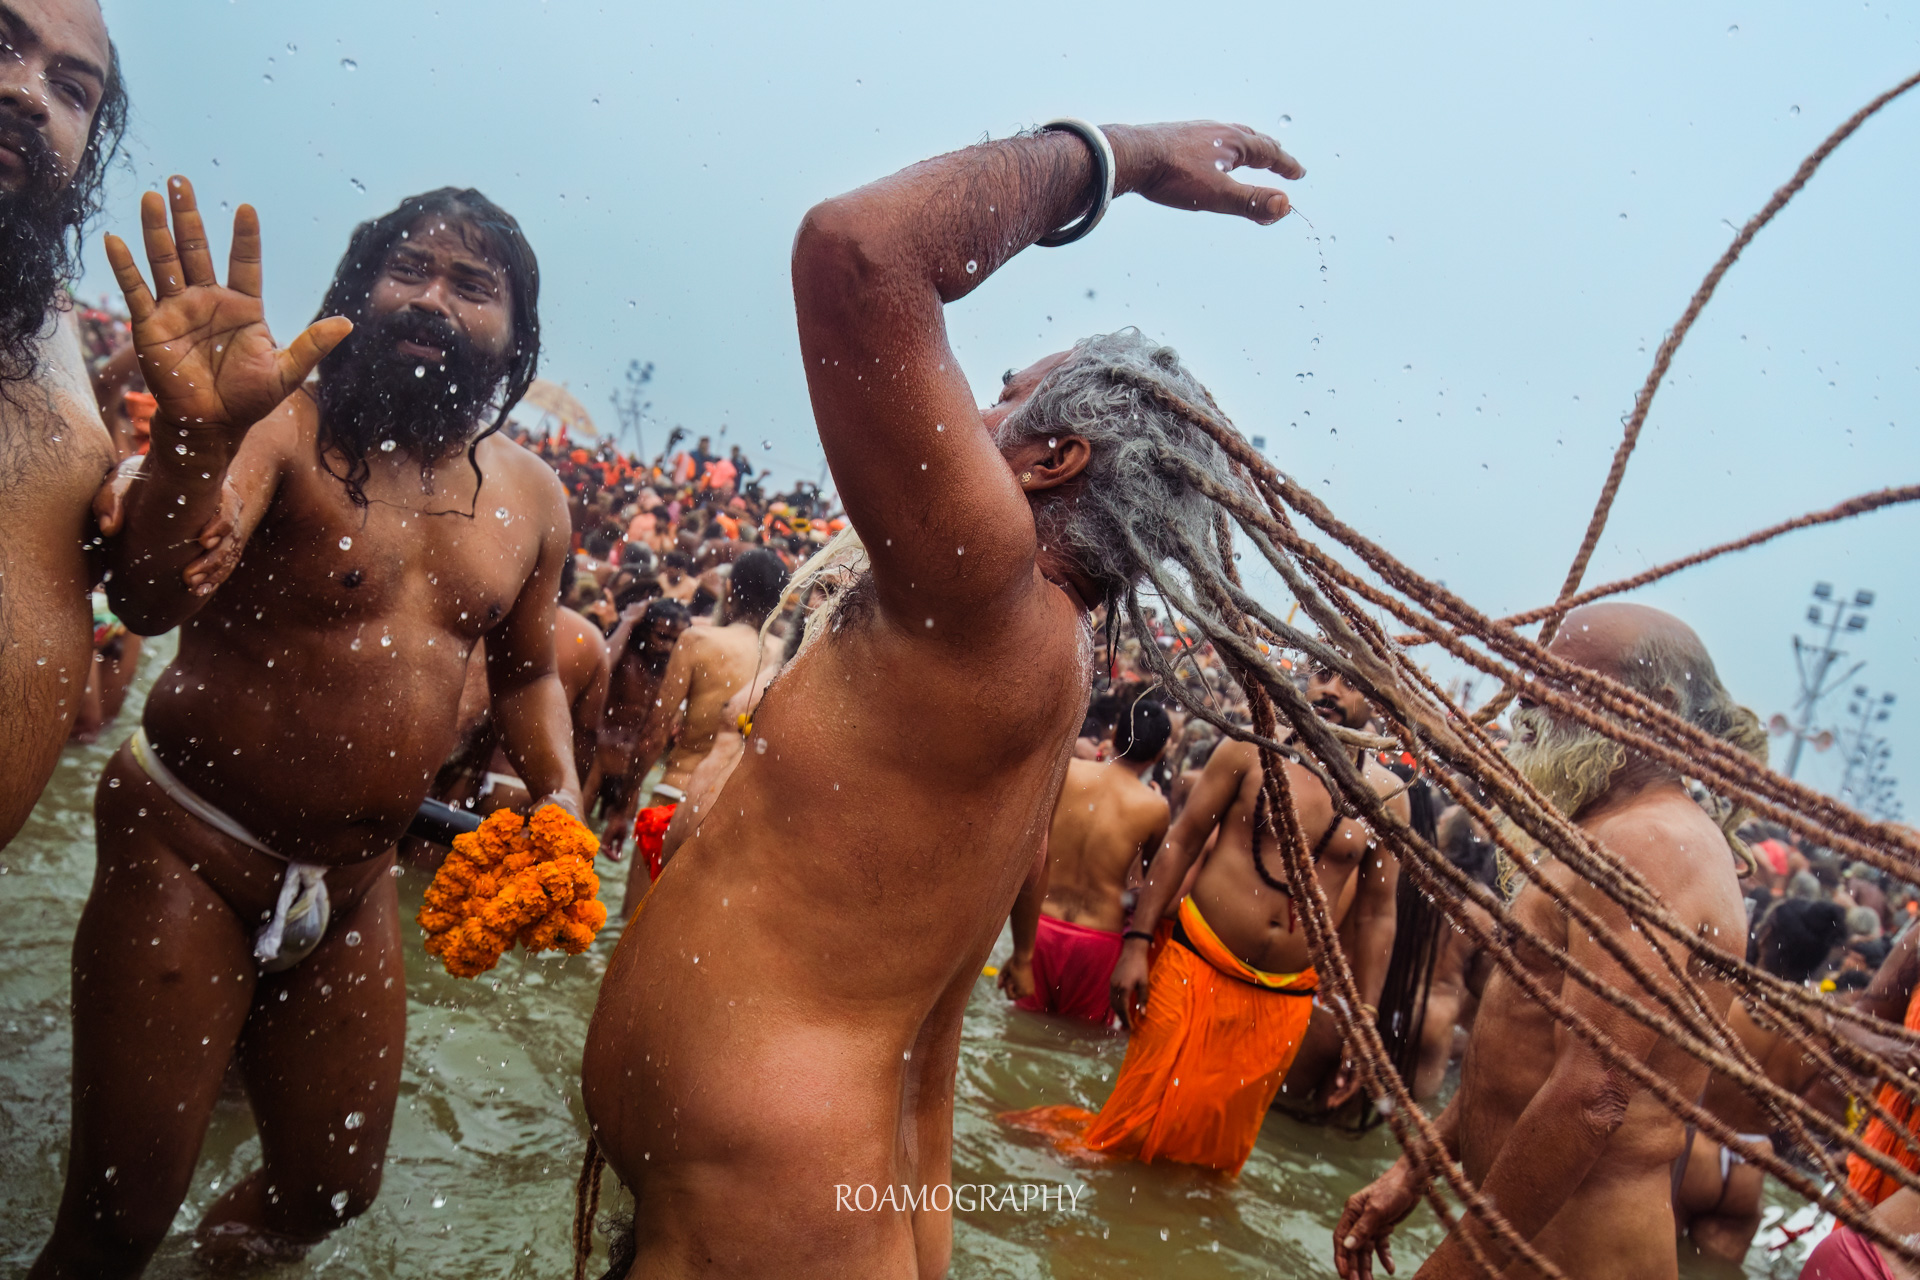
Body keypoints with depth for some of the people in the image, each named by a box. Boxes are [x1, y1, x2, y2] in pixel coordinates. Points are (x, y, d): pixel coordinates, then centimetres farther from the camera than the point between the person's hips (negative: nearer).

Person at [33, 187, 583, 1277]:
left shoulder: (531, 496, 2)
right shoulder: (285, 427, -14)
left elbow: (528, 670, 15)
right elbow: (154, 599, -31)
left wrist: (560, 799, -1)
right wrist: (194, 433, -48)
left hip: (355, 890, 5)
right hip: (188, 858, -5)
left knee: (335, 1185, 19)